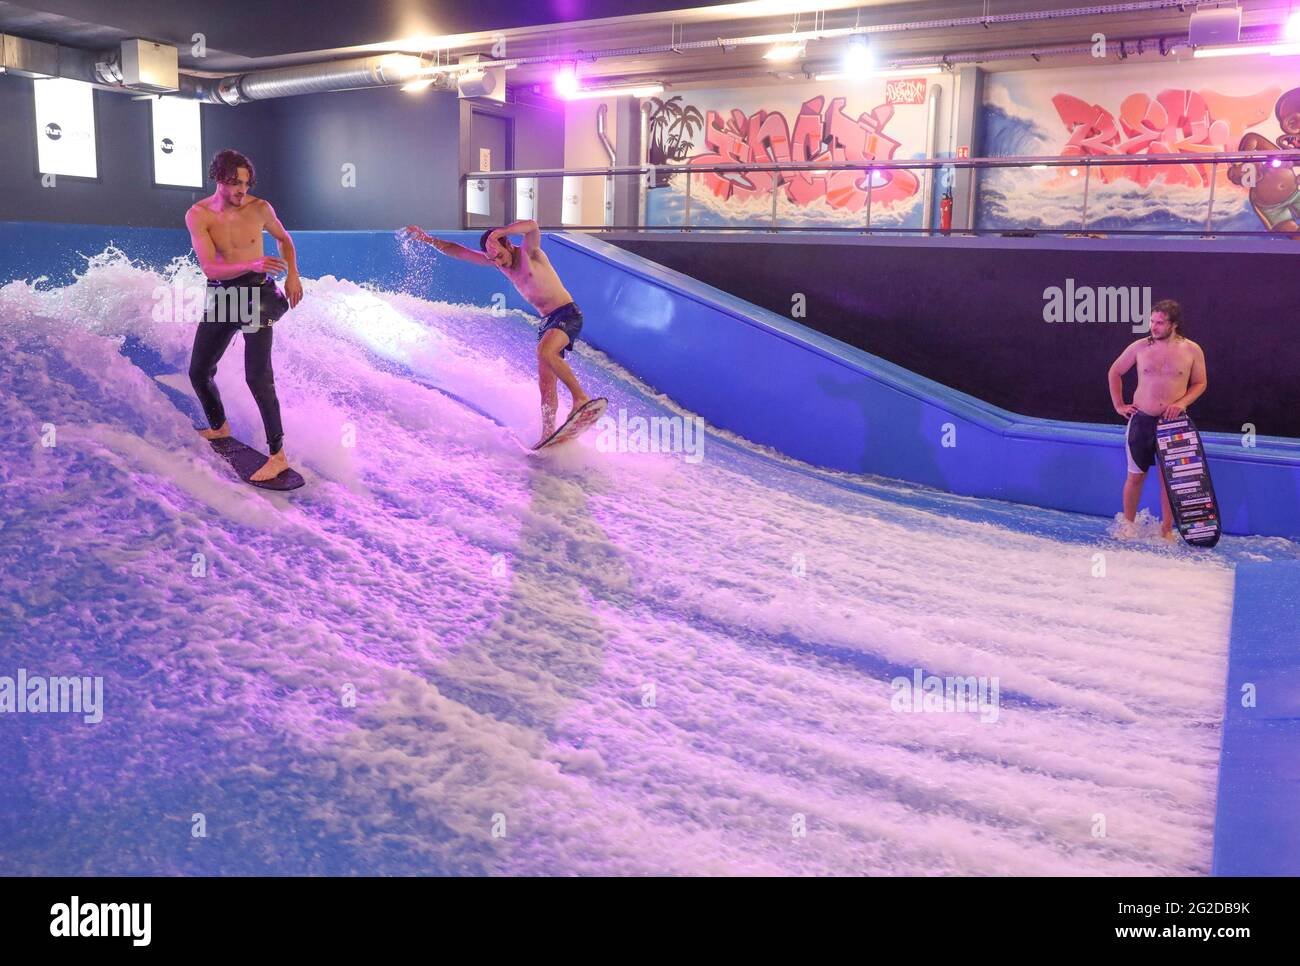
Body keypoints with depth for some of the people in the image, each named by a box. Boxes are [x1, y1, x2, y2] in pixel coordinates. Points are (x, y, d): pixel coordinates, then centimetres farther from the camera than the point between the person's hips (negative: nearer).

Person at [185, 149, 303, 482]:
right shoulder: (198, 215, -8)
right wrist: (253, 265, -33)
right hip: (220, 296, 3)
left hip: (256, 294, -3)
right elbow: (210, 268, -17)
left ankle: (278, 455, -12)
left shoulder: (259, 208, -5)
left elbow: (284, 239, 16)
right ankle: (219, 427, 40)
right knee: (199, 372, 12)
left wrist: (292, 275, 1)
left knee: (257, 377, -14)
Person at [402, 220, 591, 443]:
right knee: (545, 383, 2)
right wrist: (426, 238, 12)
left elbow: (532, 226, -34)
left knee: (545, 352, -33)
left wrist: (497, 233, -30)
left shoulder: (529, 252, -12)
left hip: (567, 313, -8)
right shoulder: (495, 260, 7)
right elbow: (458, 251, 14)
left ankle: (580, 398, -26)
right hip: (547, 321, 8)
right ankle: (548, 434, 2)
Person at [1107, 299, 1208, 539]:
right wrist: (1118, 405, 5)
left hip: (1173, 423, 0)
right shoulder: (1140, 347, -2)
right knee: (1136, 476, 7)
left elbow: (1200, 383, 6)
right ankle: (1128, 526, 21)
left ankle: (1166, 530, 15)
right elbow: (1115, 372, 10)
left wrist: (1183, 402, -12)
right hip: (1141, 420, 0)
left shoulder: (1192, 350, -3)